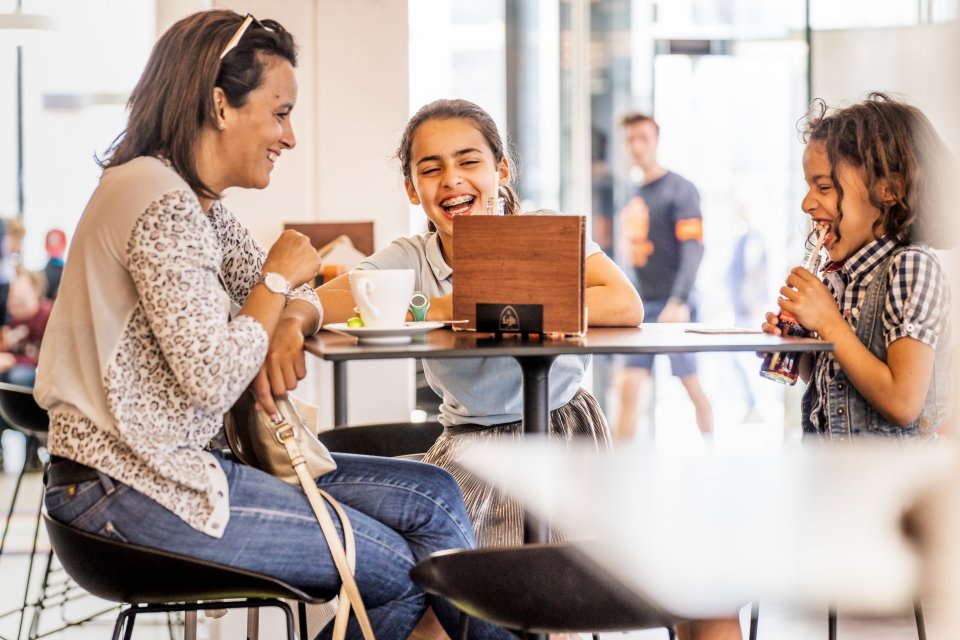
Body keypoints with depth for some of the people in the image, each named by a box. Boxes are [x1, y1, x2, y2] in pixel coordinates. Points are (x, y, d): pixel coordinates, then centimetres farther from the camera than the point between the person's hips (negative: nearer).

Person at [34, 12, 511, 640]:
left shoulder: (198, 203, 12)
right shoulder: (160, 201, -20)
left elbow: (294, 297, 18)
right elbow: (211, 380, -24)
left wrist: (290, 322, -7)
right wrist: (277, 281, -9)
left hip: (176, 461, 10)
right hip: (130, 488, -10)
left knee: (432, 497, 6)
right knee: (394, 567, -8)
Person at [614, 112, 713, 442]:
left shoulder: (680, 190, -6)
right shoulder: (634, 198, 14)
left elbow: (693, 249, -15)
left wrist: (678, 301, -25)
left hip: (674, 307, -6)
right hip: (642, 307, 6)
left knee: (692, 387, 2)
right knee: (629, 388, -3)